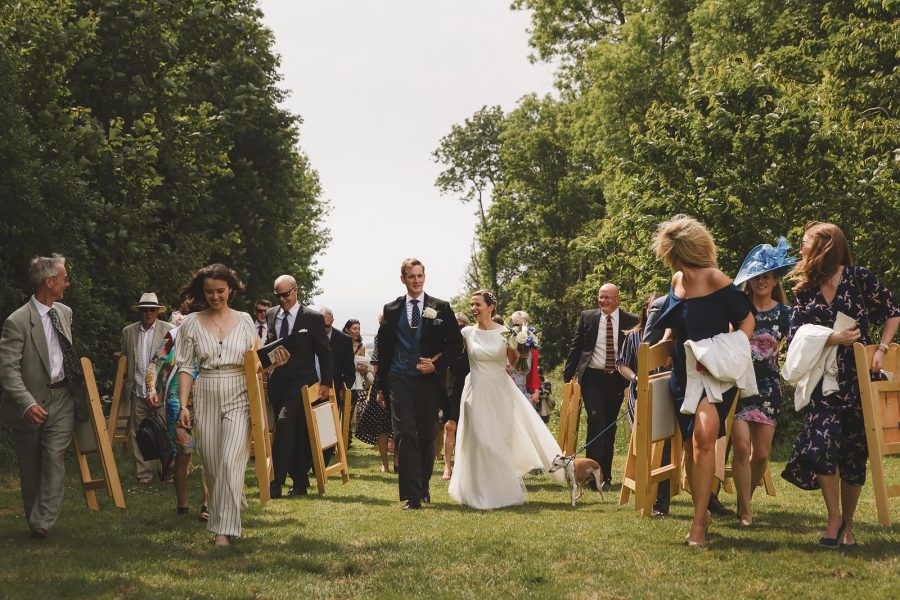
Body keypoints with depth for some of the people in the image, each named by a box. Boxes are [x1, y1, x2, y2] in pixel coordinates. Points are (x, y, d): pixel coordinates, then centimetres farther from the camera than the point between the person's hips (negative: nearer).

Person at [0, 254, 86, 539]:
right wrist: (27, 403, -32)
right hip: (31, 402, -4)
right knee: (30, 465, 8)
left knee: (54, 458, -9)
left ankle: (42, 522, -10)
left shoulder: (65, 312, 7)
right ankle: (34, 518, 23)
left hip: (61, 398, 4)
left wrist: (77, 385, 19)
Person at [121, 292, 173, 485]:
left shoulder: (168, 330, 1)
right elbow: (125, 360, 18)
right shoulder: (128, 331, 11)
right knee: (139, 435, 3)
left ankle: (168, 470, 12)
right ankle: (143, 475, 9)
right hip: (138, 392, 3)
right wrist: (126, 385, 10)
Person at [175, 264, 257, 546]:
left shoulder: (244, 320, 5)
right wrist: (183, 405, -3)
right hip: (206, 398, 2)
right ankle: (225, 511, 31)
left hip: (239, 397, -1)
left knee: (230, 461, -14)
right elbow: (186, 367, 4)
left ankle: (224, 528, -12)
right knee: (211, 464, 7)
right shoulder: (192, 323, 4)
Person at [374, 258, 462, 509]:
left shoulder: (441, 308, 5)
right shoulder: (391, 309, 9)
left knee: (427, 437, 9)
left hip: (429, 380, 0)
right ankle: (412, 495, -15)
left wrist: (437, 365, -10)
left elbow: (456, 344, 5)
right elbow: (383, 349, 12)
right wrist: (381, 385, 10)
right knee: (405, 436, -12)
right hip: (400, 380, 0)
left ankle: (423, 487, 25)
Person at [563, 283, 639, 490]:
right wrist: (569, 375, 4)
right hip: (592, 377, -1)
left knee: (610, 427, 9)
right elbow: (576, 346, 8)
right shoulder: (587, 317, 3)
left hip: (616, 380, 1)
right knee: (596, 419, -16)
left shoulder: (630, 322, 0)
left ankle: (606, 476, 18)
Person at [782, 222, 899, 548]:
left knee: (854, 453, 3)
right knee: (822, 444, -18)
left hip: (858, 377, -1)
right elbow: (795, 336, -1)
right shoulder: (805, 289, 6)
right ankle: (834, 517, 0)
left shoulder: (859, 277, -2)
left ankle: (847, 525, 17)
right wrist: (833, 338, -14)